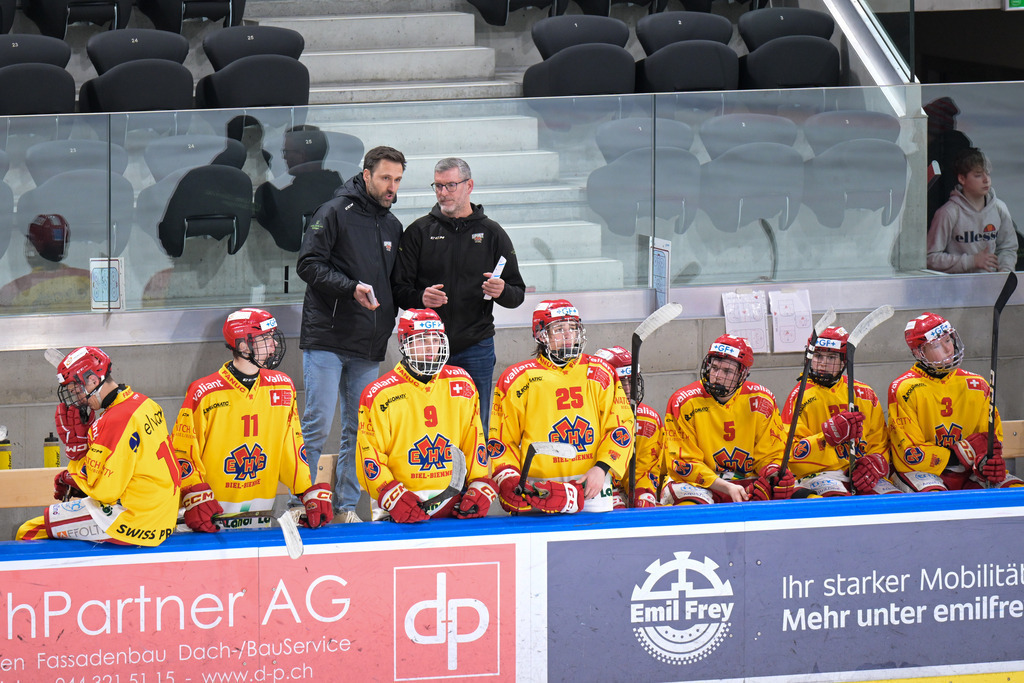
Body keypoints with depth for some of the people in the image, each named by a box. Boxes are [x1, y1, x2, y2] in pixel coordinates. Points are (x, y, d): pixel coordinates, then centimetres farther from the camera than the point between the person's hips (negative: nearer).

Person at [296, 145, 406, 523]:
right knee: (318, 424, -9)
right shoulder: (335, 213, -4)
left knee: (359, 430, 6)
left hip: (368, 348, 6)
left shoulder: (393, 227, 17)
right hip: (326, 339, -6)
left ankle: (346, 506, 13)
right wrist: (351, 288, -21)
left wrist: (388, 323, 9)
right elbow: (308, 264, -11)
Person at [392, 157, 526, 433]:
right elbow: (399, 289, 4)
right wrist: (419, 298, -18)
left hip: (476, 350, 0)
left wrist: (501, 292, -14)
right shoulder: (419, 232, 8)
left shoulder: (492, 234, 9)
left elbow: (517, 294, 10)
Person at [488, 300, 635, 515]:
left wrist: (601, 469, -6)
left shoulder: (599, 374, 9)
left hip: (592, 485, 1)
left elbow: (620, 427, 8)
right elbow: (501, 440, 9)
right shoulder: (518, 380, 5)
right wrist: (508, 480, -5)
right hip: (537, 487, -1)